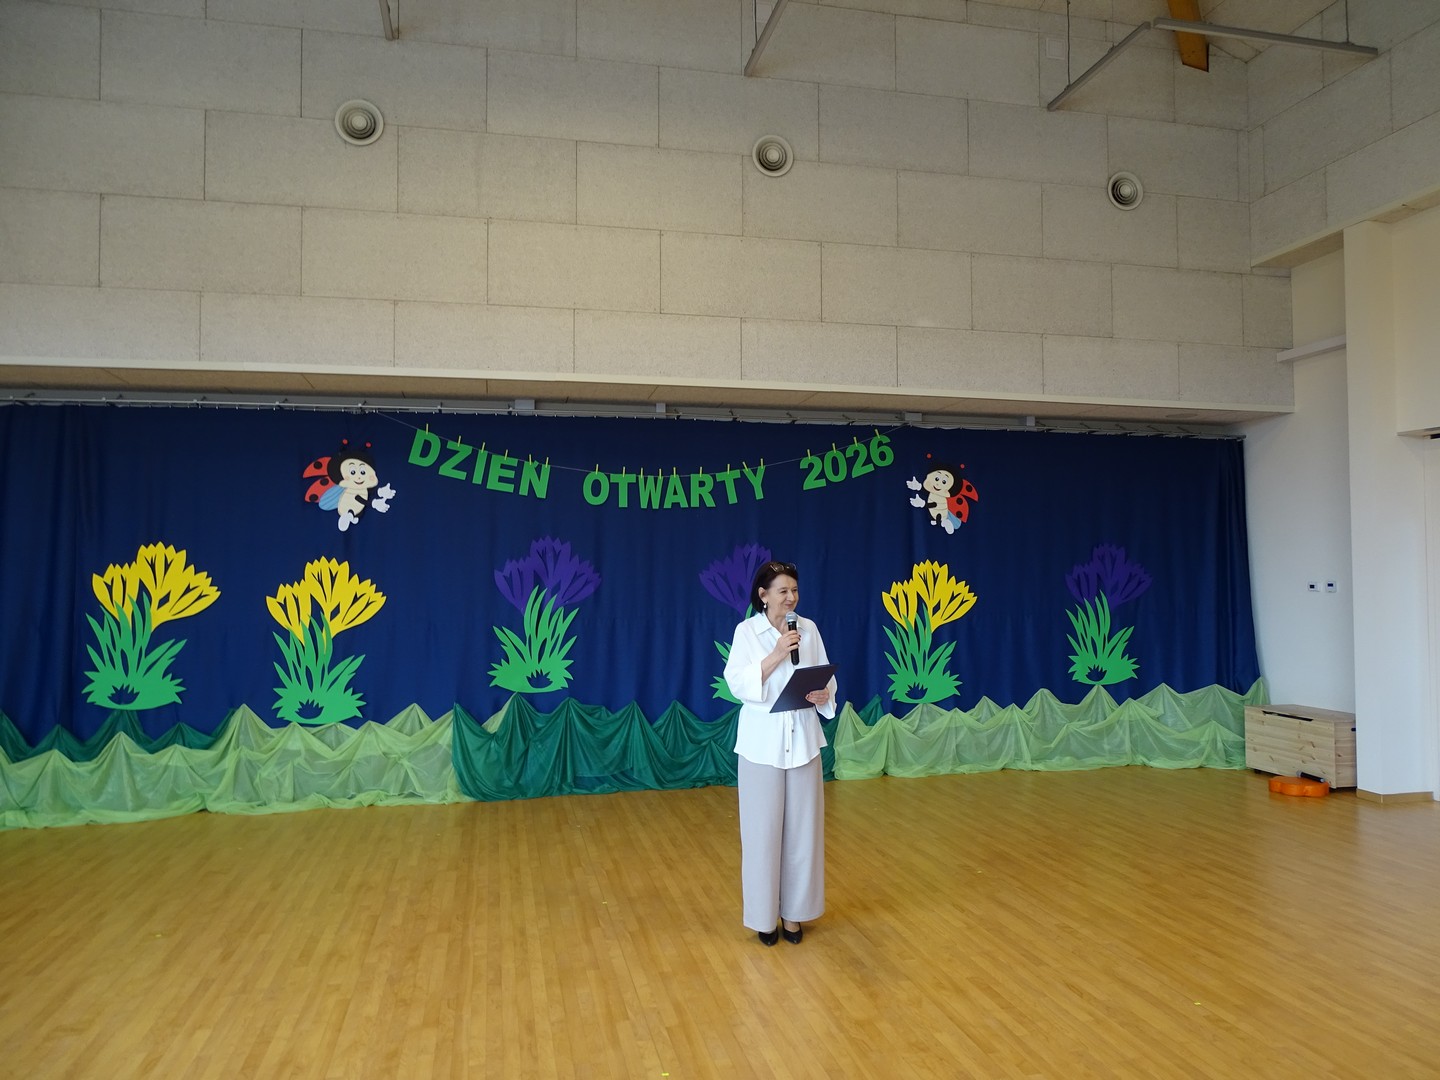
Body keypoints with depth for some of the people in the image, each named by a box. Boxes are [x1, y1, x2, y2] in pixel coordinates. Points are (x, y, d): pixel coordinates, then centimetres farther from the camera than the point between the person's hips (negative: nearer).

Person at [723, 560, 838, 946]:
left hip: (803, 740, 3)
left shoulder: (809, 629, 4)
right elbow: (737, 684, -14)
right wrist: (777, 654, -23)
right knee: (763, 828, 3)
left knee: (802, 827, 8)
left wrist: (823, 694, -15)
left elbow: (826, 677, 7)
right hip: (762, 743, -3)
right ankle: (764, 914, 19)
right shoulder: (747, 631, -5)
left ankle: (793, 911, 24)